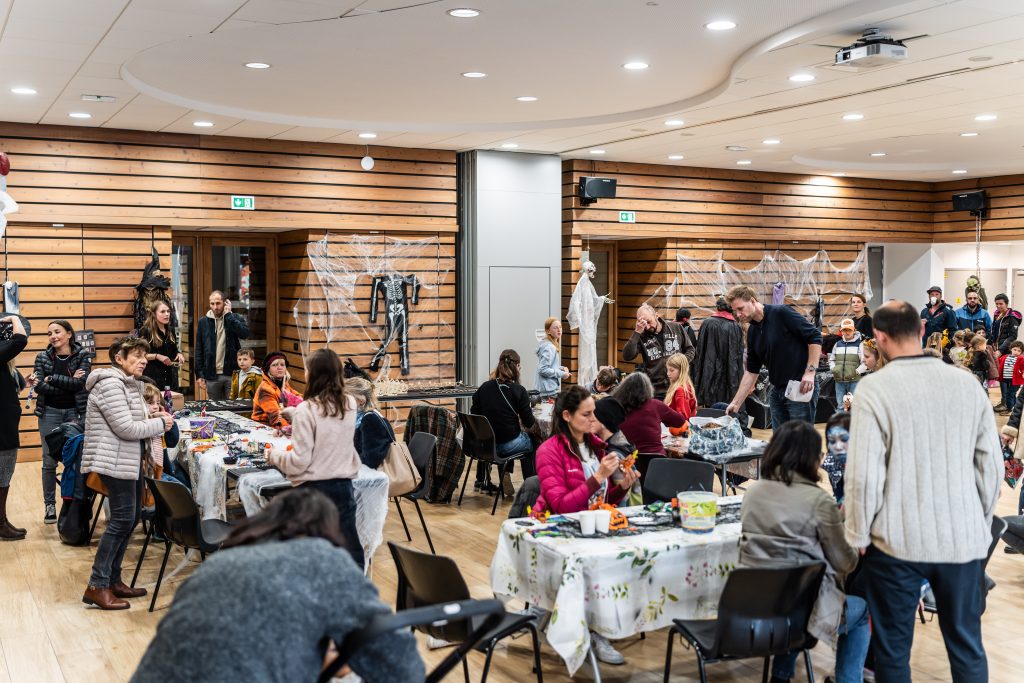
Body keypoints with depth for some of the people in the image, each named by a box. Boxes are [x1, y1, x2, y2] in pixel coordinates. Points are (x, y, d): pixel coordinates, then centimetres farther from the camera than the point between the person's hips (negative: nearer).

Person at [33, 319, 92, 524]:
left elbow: (80, 383, -15)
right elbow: (38, 386, -9)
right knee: (49, 461, 3)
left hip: (76, 412, -1)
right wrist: (68, 384, -15)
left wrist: (51, 379, -13)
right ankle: (49, 505, 12)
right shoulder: (42, 357, 3)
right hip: (50, 413, 1)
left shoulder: (83, 356, -1)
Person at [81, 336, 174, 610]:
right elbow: (125, 428, -21)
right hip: (115, 461, -10)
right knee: (122, 520, -10)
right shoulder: (110, 384, -16)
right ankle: (97, 587, -5)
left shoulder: (129, 384, 17)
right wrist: (160, 424, -10)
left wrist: (155, 420, 7)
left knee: (129, 519, 12)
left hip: (129, 460, 10)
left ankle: (113, 580, 20)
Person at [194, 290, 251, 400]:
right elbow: (199, 350, 7)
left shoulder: (235, 318, 4)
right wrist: (199, 374, 1)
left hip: (232, 373, -1)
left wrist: (228, 315, -11)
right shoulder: (203, 322, 6)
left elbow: (245, 333, -17)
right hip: (212, 375, 1)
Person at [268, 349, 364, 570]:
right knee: (350, 547, 9)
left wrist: (275, 456, 5)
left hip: (313, 487, -4)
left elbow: (299, 462, -14)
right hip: (344, 485, 4)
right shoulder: (350, 405, 1)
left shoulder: (306, 411, -14)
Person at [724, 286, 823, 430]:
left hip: (801, 387, -8)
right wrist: (736, 403, 9)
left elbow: (814, 337, -13)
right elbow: (751, 371, 14)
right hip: (777, 390, 8)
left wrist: (810, 371, -19)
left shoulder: (781, 313, -12)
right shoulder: (752, 332, 10)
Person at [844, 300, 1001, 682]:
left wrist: (858, 535, -1)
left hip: (897, 541, -4)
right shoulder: (968, 384, -1)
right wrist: (980, 523, 18)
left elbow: (863, 474, -14)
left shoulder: (874, 388, -13)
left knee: (892, 650, 10)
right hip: (964, 539, 4)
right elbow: (991, 465, 4)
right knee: (967, 647, 16)